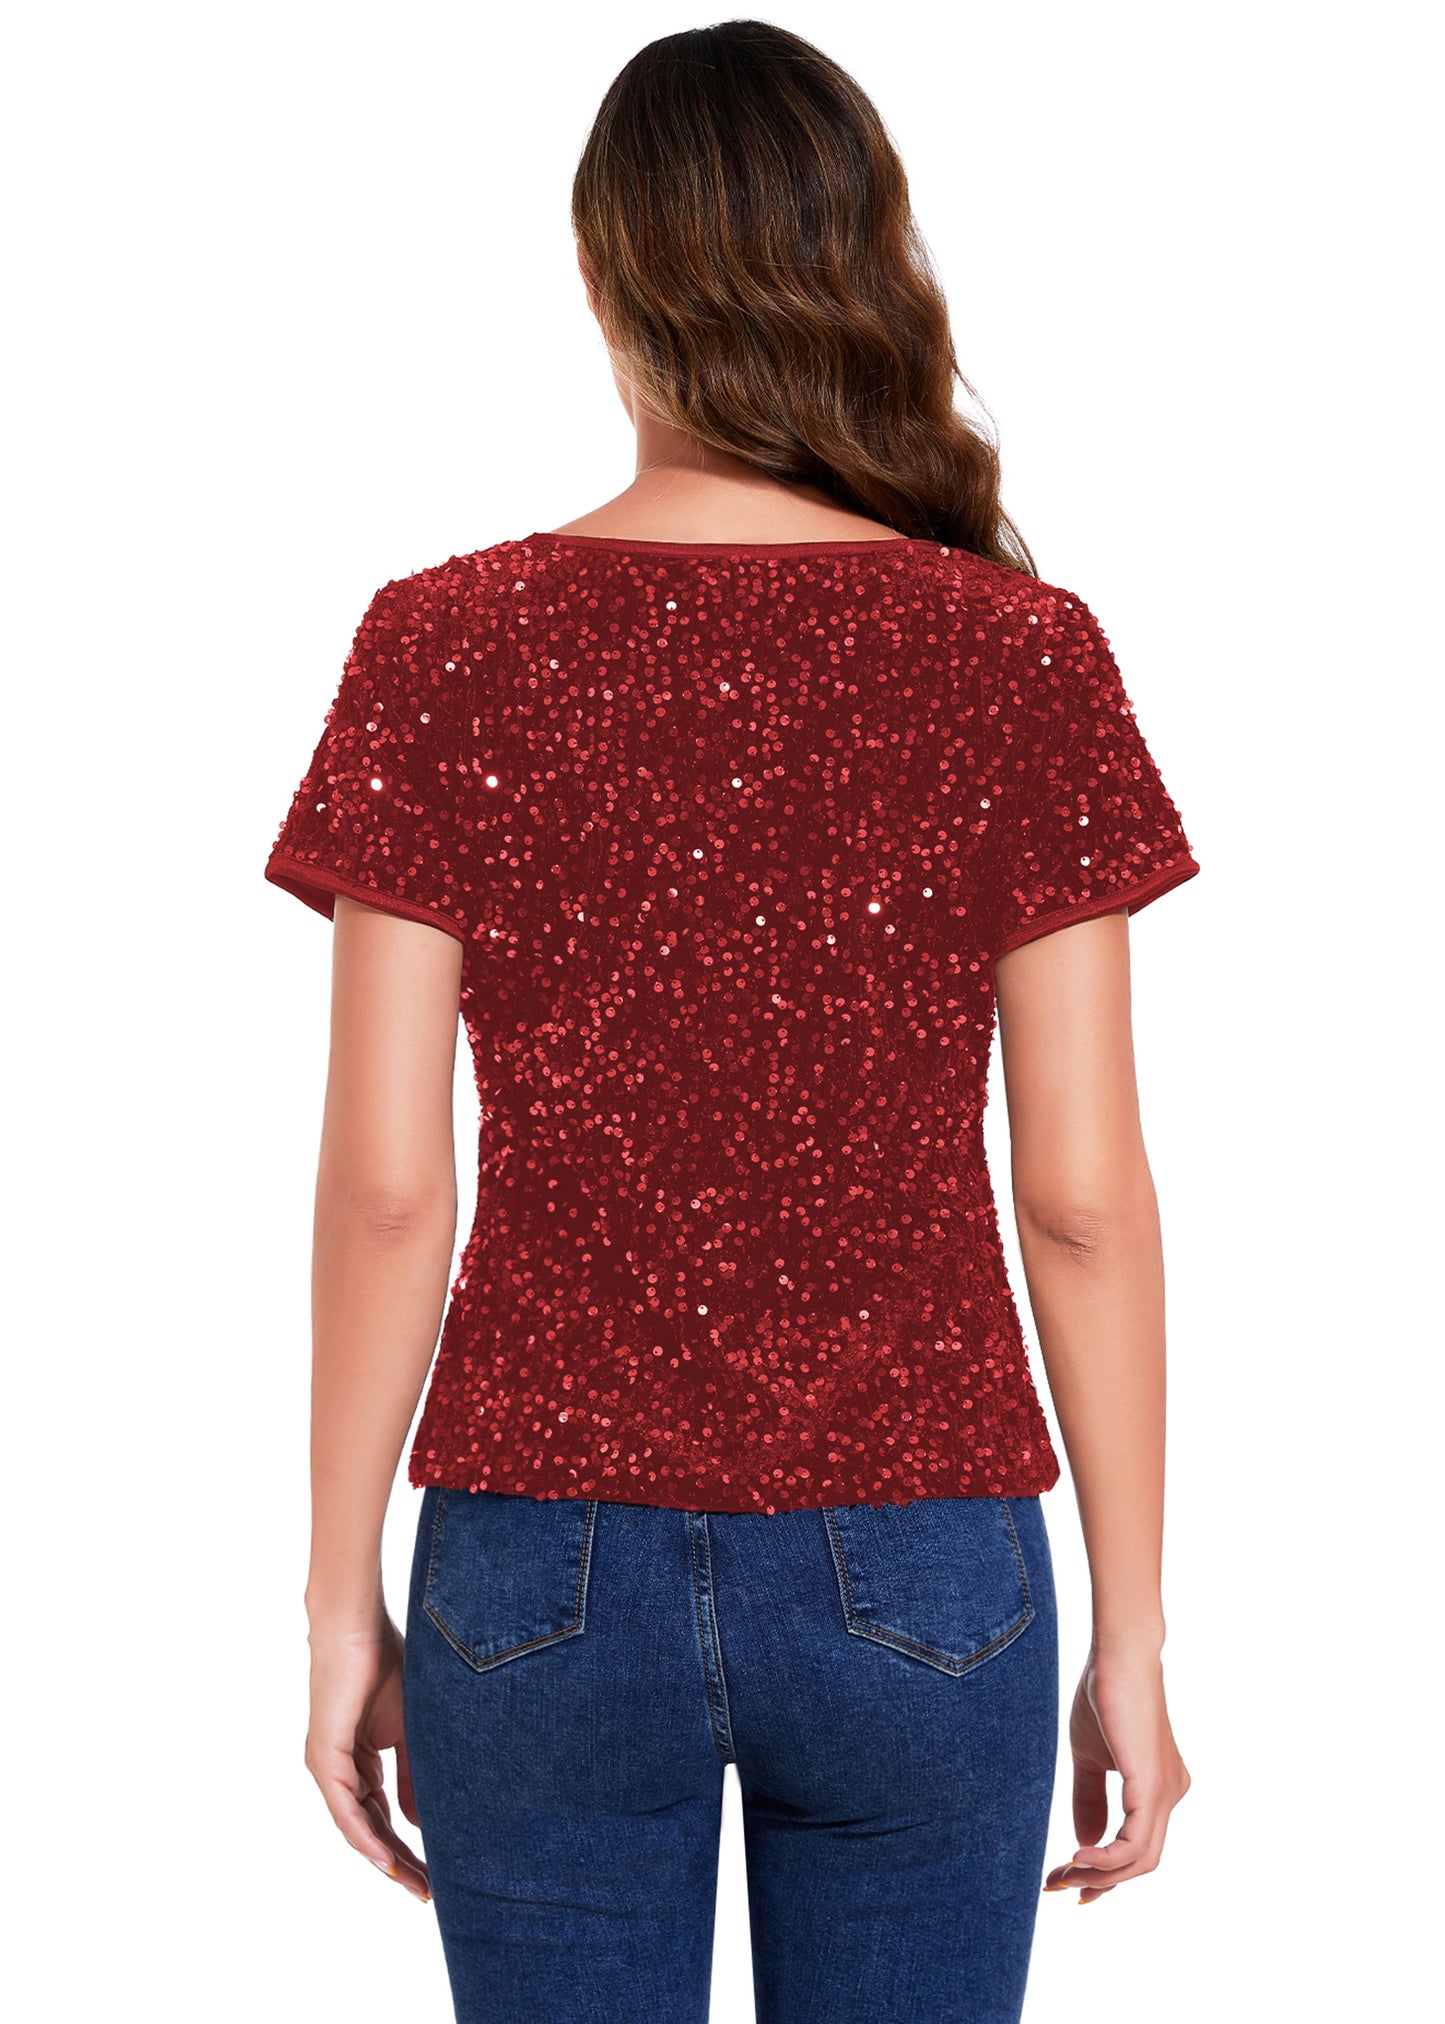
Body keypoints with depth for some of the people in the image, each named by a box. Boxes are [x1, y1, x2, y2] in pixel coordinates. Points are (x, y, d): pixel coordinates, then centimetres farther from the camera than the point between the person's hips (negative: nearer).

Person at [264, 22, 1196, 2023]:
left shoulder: (444, 650, -7)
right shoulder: (1025, 660, -7)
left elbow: (386, 1189, -7)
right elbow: (1084, 1197, -6)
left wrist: (344, 1602, 4)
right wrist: (1132, 1639, 3)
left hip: (547, 1569, 0)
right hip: (916, 1575, 0)